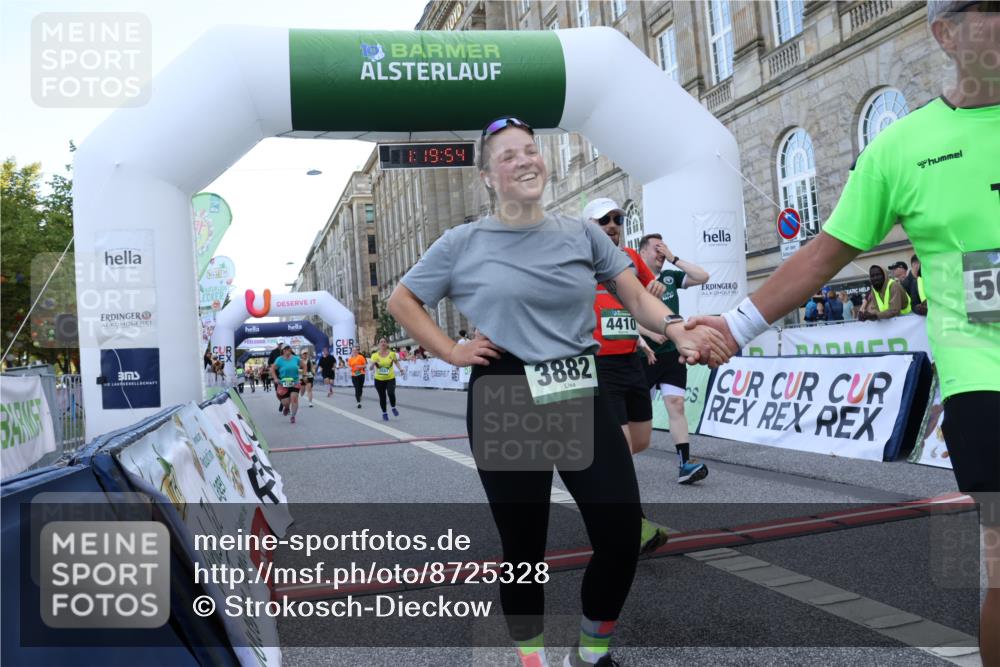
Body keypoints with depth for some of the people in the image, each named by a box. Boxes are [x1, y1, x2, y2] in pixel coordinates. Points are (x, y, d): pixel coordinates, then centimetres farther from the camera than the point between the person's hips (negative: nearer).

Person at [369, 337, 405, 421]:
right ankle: (384, 413, 28)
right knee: (382, 396, 7)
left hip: (390, 378, -1)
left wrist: (401, 369, 2)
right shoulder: (375, 355, -5)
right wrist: (373, 364, -28)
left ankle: (393, 408, 9)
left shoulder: (392, 353, -4)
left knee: (391, 393, -20)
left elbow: (396, 362, 15)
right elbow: (371, 368, -6)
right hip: (379, 379, 1)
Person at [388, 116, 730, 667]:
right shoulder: (464, 243, 1)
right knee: (523, 546, 7)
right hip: (505, 402, -2)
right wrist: (451, 352, -2)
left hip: (582, 397, 3)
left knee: (623, 533, 0)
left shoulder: (581, 234, 7)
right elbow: (400, 300, 9)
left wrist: (678, 331, -15)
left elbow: (636, 297, 5)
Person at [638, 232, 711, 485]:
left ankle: (684, 464, -9)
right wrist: (649, 333, -22)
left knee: (676, 404, -6)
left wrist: (674, 258, -1)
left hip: (673, 353, 3)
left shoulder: (671, 276, 10)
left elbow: (703, 277, 2)